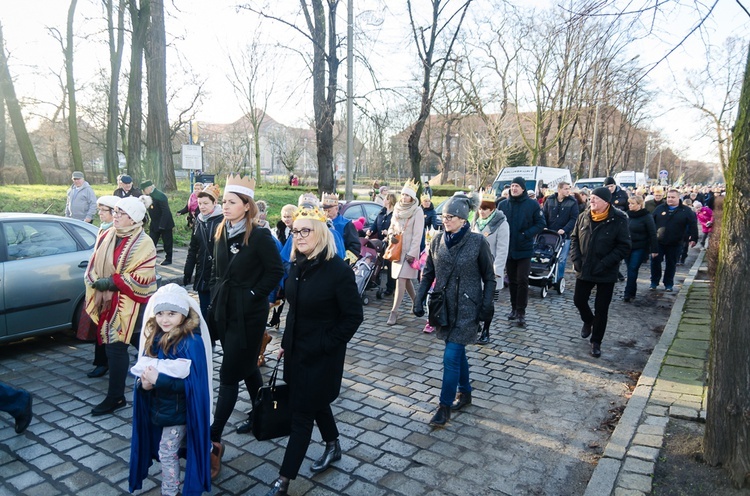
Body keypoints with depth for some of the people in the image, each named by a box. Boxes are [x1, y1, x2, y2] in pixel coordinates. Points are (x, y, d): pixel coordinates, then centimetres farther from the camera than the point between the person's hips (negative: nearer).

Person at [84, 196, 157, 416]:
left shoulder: (143, 243, -11)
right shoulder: (106, 236, 8)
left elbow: (141, 279, -18)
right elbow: (93, 265, 11)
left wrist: (110, 283, -17)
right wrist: (96, 282, -9)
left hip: (127, 305, -6)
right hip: (105, 302, 6)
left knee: (116, 348, -2)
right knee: (113, 346, 11)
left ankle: (115, 397, 11)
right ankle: (116, 395, 26)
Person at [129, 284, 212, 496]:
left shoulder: (192, 342, -22)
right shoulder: (154, 338, -1)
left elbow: (191, 381, -25)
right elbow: (141, 368, 4)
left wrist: (158, 379, -28)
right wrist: (144, 382, -17)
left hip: (179, 410, -6)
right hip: (157, 407, 6)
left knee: (167, 452, 5)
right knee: (171, 451, 21)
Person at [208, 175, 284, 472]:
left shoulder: (259, 236, -16)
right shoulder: (221, 233, 5)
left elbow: (275, 271, -13)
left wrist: (253, 294, -14)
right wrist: (215, 296, 8)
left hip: (248, 314, -7)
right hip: (224, 311, 7)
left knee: (229, 375, -3)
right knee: (246, 365, 21)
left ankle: (214, 439, 6)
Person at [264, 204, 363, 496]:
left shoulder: (338, 270, -22)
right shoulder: (297, 265, 0)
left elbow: (354, 316, -17)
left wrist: (324, 346, -17)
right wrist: (286, 342, 11)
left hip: (321, 354, -7)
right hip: (296, 349, 7)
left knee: (301, 413, 3)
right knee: (314, 402, 23)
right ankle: (333, 447, 47)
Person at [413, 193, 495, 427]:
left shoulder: (478, 242, -11)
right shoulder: (438, 240, 0)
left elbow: (489, 278, -4)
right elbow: (427, 274, 7)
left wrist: (486, 307, -8)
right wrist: (419, 300, 1)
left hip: (466, 308, -4)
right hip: (444, 306, 5)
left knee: (451, 357, -5)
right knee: (458, 351, 18)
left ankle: (445, 406, 10)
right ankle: (465, 392, 38)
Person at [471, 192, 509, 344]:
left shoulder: (501, 224, -10)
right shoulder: (476, 222, 8)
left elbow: (502, 250, -14)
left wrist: (496, 271, -19)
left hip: (490, 270, -5)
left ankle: (485, 332, 16)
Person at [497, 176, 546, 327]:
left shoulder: (532, 204, -4)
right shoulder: (503, 204, 4)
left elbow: (541, 223, -4)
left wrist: (527, 234, -15)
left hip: (524, 249, -3)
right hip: (508, 249, 3)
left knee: (522, 281, -4)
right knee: (512, 280, 12)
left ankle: (521, 312, 4)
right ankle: (514, 308, 24)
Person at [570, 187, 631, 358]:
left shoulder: (618, 220, -13)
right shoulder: (584, 217, 0)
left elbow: (624, 246, -13)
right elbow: (574, 238, 9)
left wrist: (605, 263, -19)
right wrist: (575, 258, -4)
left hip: (606, 273, -4)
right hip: (584, 270, 4)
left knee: (601, 309, 5)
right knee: (579, 300, 12)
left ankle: (596, 342, 22)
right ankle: (588, 321, 45)